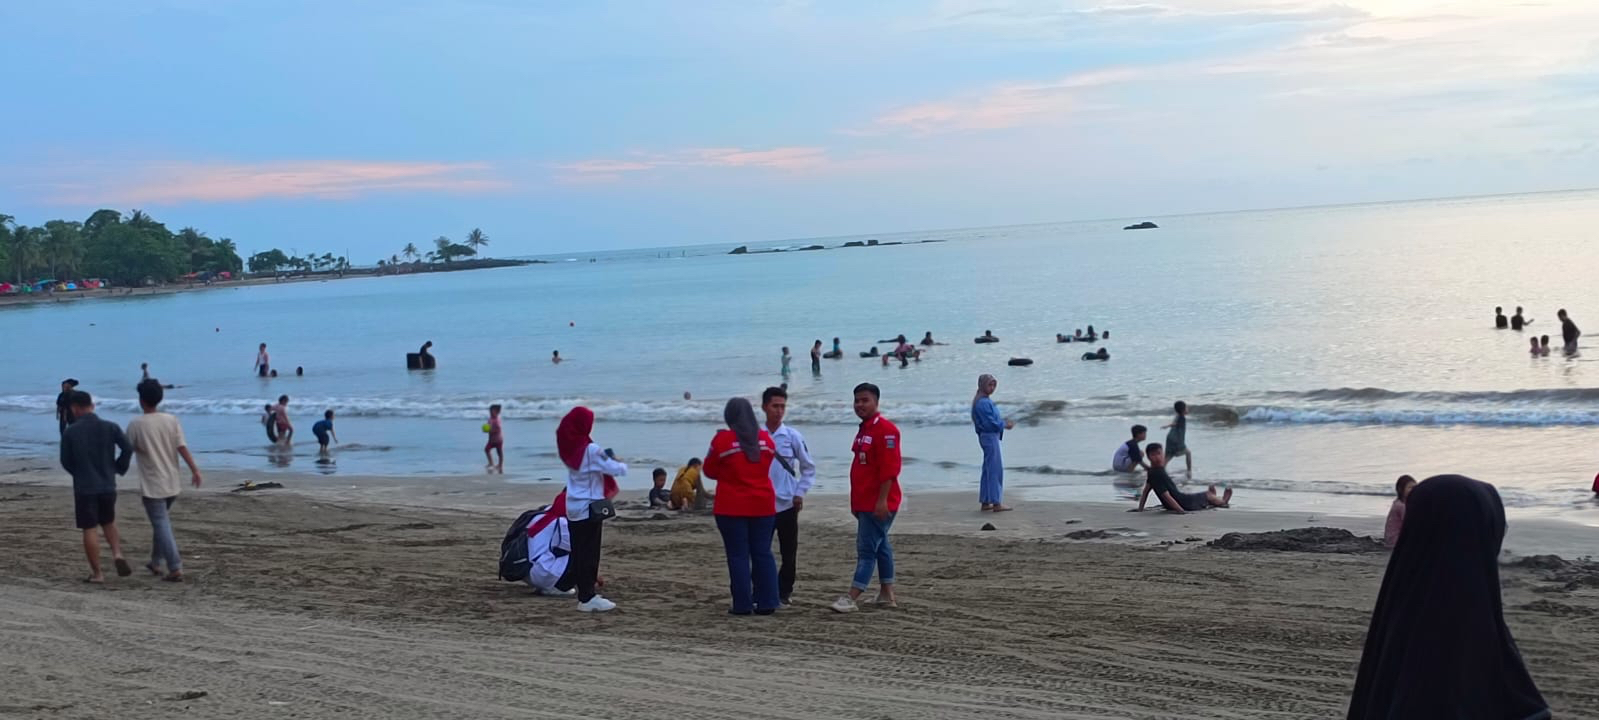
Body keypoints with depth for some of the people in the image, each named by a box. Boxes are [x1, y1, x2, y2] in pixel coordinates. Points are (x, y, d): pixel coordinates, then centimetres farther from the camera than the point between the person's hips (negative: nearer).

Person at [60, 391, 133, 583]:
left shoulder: (70, 432, -8)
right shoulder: (110, 427, -3)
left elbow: (65, 462, -1)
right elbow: (128, 448, -7)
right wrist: (118, 469, 9)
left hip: (84, 487, -3)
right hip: (108, 485, 3)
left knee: (89, 529, 4)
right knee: (108, 522, 22)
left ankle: (96, 573, 7)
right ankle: (117, 554, -1)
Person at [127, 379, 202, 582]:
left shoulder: (135, 424, -10)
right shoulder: (171, 420, 0)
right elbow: (182, 447, -6)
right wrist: (195, 470, -7)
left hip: (152, 485, -5)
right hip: (172, 482, 5)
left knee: (162, 526, -6)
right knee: (161, 522, 22)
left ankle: (176, 569, -12)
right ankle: (156, 562, 31)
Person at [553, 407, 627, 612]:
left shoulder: (568, 448, 5)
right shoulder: (591, 449, -18)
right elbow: (615, 470, -18)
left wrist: (608, 460, 6)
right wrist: (622, 464, 4)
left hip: (573, 506, 7)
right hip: (589, 507, -7)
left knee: (578, 552, 18)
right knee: (589, 554, -2)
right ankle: (587, 599, 0)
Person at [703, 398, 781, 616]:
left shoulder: (722, 440, -10)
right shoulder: (765, 438, 2)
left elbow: (710, 471, 0)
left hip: (732, 507, -4)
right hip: (763, 505, 4)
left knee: (738, 556, 1)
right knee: (763, 554, 8)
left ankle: (742, 604, 0)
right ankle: (767, 602, 7)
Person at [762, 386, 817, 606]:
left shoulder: (793, 436, -2)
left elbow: (809, 468, 6)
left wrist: (800, 493, -2)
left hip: (787, 504, 0)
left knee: (789, 552, 4)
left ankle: (783, 593, 16)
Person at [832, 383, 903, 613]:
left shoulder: (885, 429, -15)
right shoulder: (864, 429, 16)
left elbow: (890, 468, -20)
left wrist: (882, 501, -23)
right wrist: (856, 501, 21)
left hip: (878, 504, -10)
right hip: (864, 503, 10)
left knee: (866, 549, -9)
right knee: (880, 547, 15)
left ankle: (851, 598, -12)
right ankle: (888, 594, 23)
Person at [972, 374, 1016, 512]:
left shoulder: (986, 401, 13)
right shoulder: (983, 403, -18)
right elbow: (990, 423, -20)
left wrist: (1002, 421, 6)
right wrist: (1004, 425, -9)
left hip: (987, 437, 11)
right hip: (989, 437, -11)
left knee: (988, 470, 13)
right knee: (995, 469, -6)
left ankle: (985, 502, 18)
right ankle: (996, 503, -3)